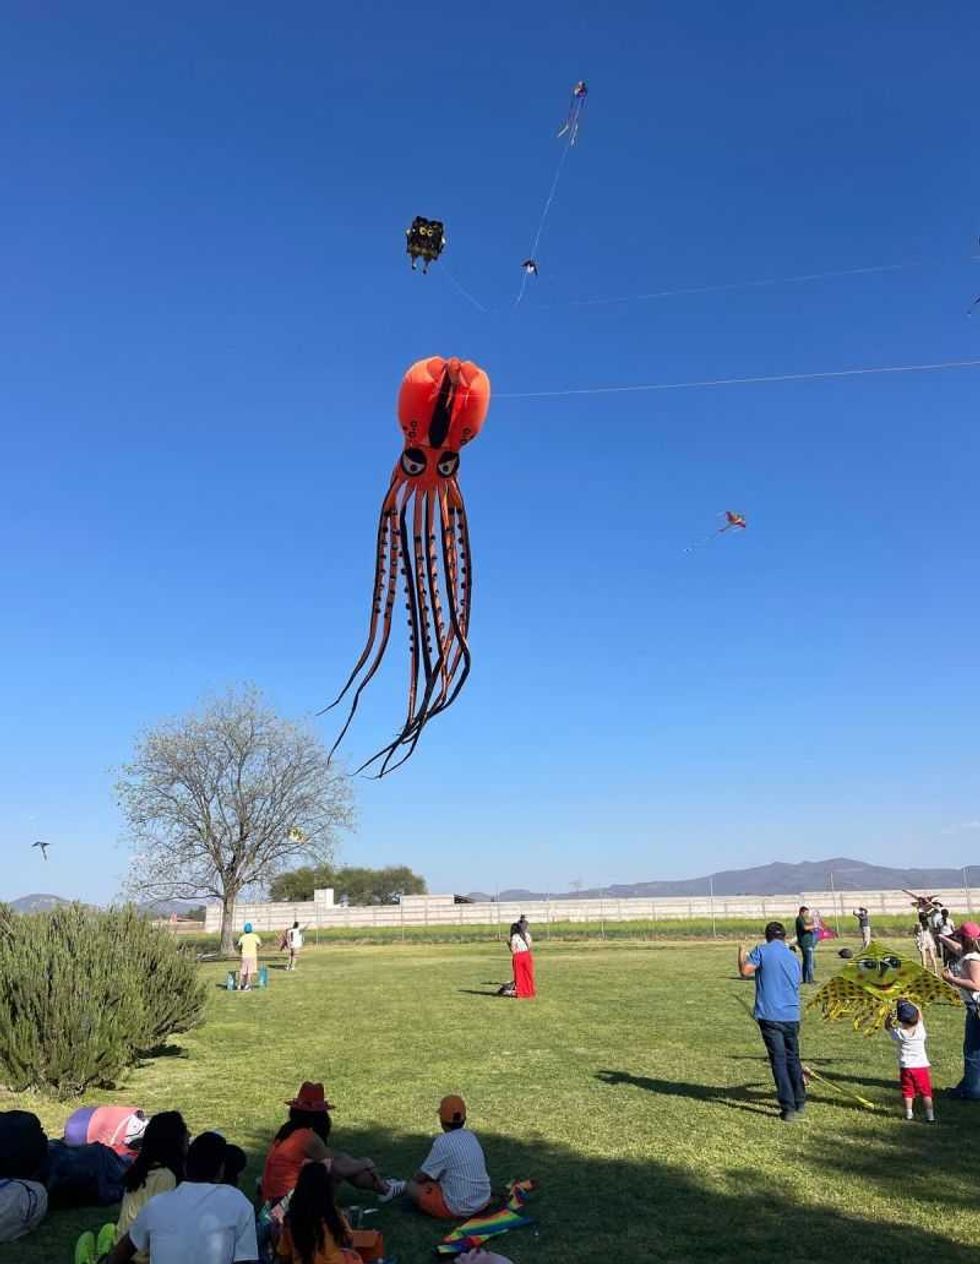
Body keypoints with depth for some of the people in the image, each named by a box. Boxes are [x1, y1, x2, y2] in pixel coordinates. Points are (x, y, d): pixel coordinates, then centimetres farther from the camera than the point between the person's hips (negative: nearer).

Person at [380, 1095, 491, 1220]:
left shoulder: (443, 1142, -16)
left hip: (457, 1209, -7)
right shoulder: (470, 1137, 4)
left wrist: (411, 1181, 16)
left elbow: (422, 1175, -5)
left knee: (411, 1186, 4)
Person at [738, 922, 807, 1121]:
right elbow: (795, 984, 19)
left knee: (779, 1061, -1)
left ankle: (788, 1108, -2)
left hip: (769, 1016, -4)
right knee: (793, 1058, 19)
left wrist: (742, 953, 5)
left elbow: (745, 971, -13)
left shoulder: (762, 950, -4)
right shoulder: (793, 958, 12)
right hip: (792, 1016, 4)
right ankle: (800, 1102, 30)